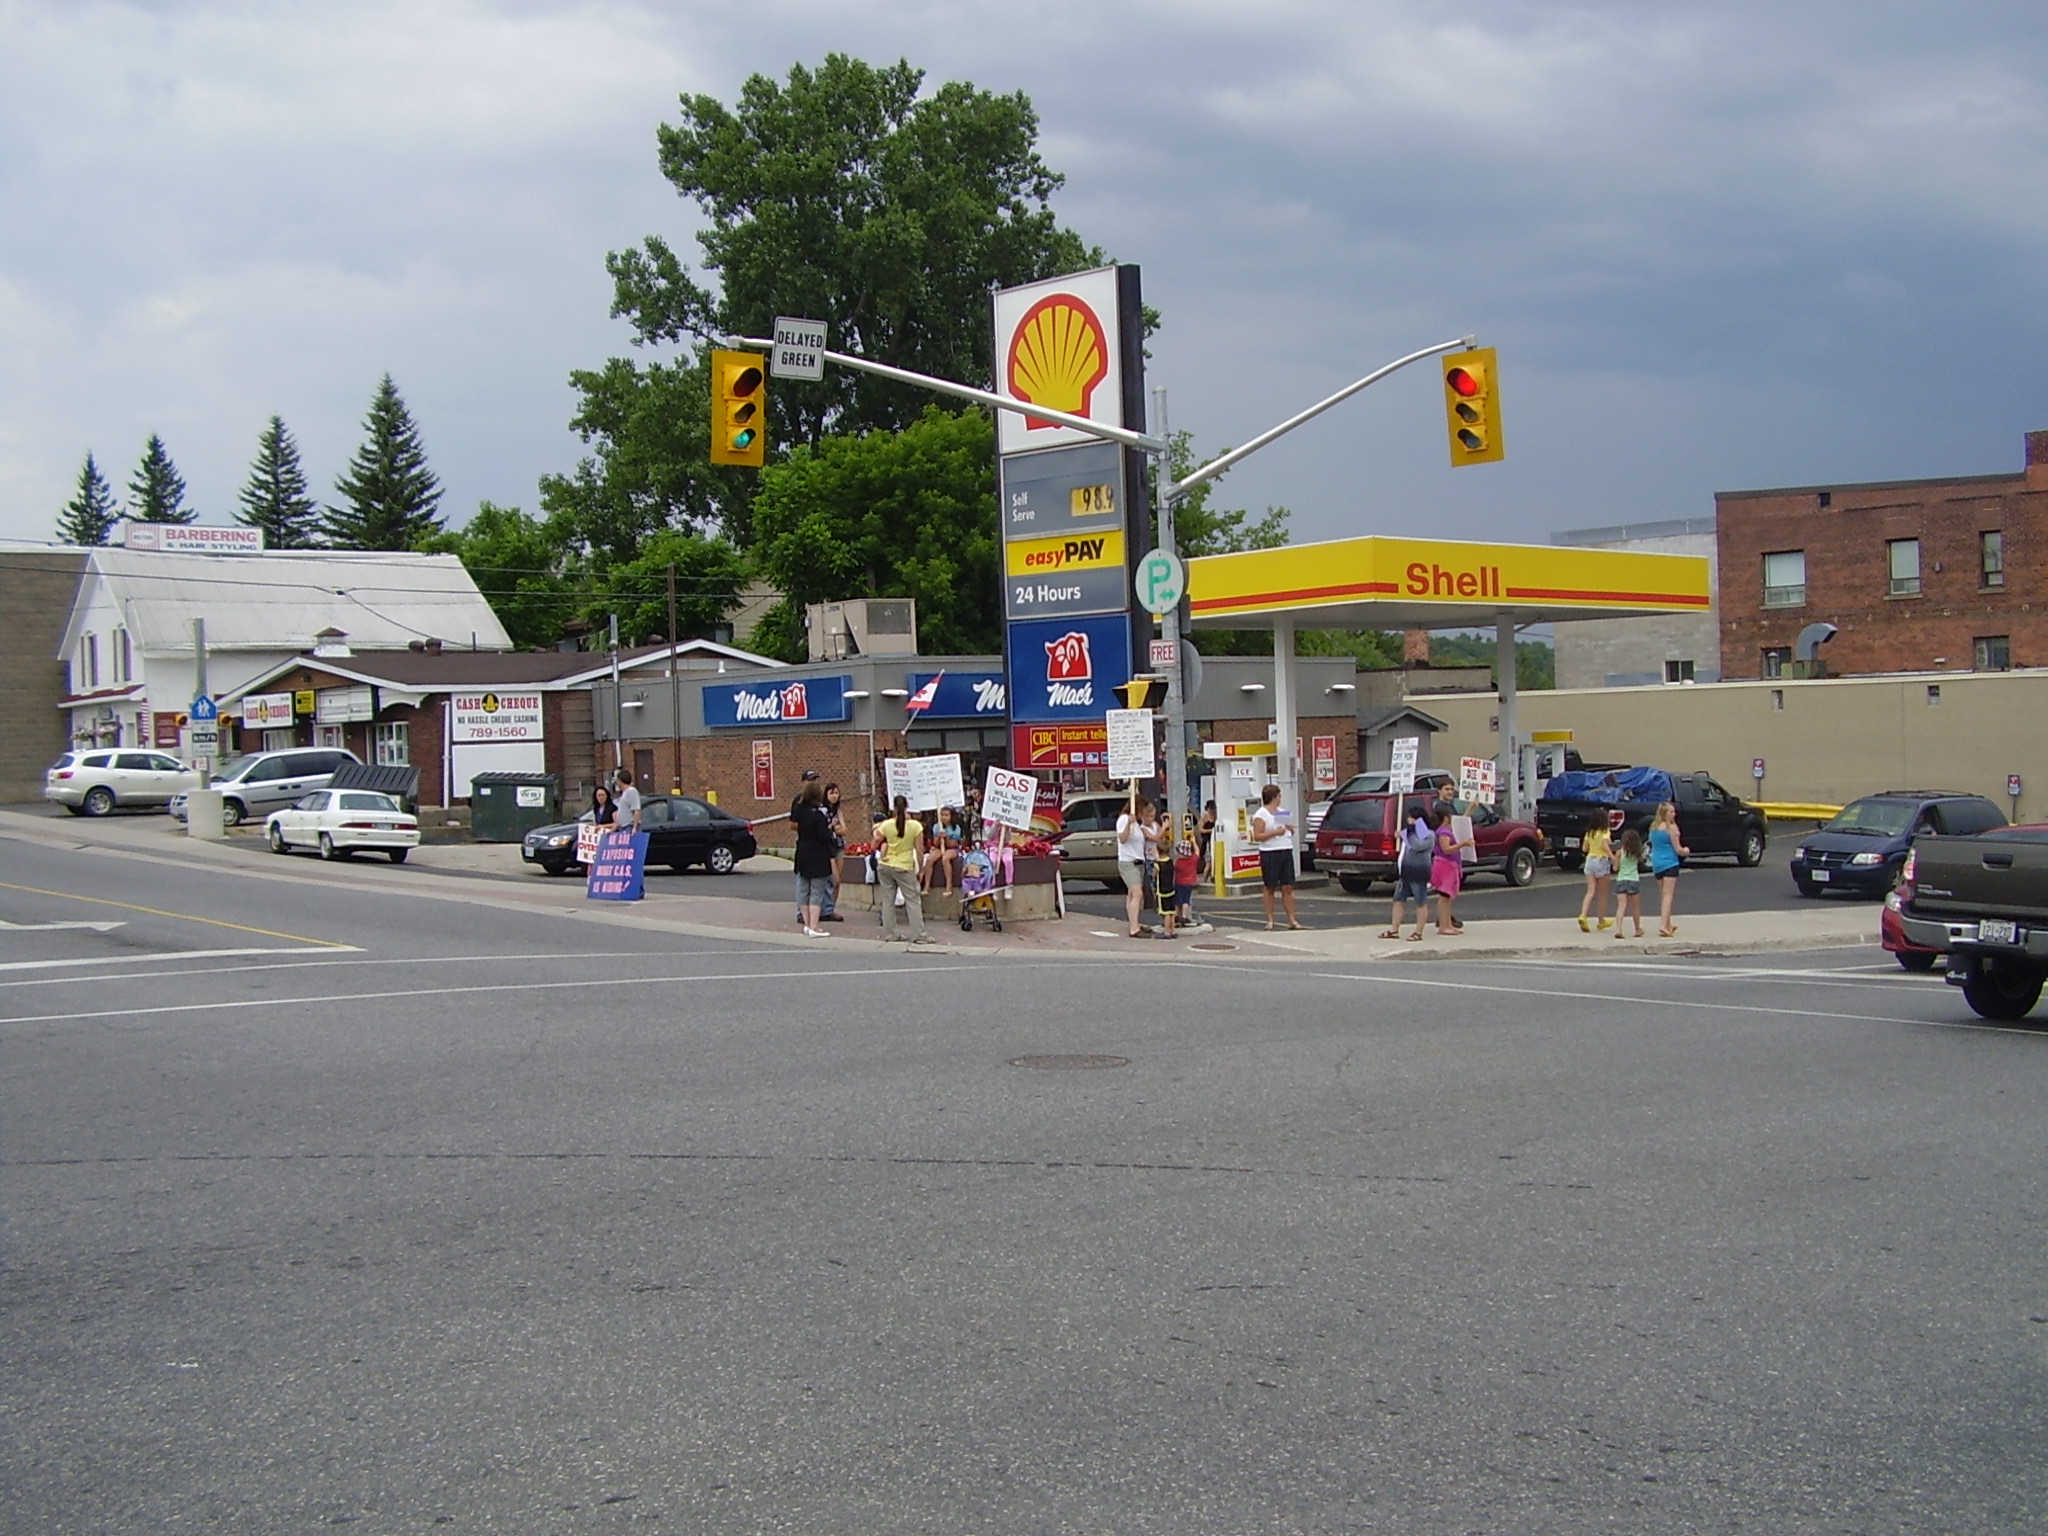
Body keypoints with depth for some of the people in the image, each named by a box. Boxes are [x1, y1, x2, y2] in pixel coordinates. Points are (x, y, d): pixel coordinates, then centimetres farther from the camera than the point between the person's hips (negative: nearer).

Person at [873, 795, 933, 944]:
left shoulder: (886, 825, -4)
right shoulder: (916, 826, -9)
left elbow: (875, 845, 6)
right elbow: (919, 849, -6)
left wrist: (876, 830, 23)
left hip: (885, 865, 2)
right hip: (905, 867, -2)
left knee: (888, 901, 9)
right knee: (913, 900, 4)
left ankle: (888, 935, 9)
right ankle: (919, 935, 0)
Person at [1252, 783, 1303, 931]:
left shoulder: (1282, 812, 18)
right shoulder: (1260, 815, -5)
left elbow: (1291, 832, 27)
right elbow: (1257, 836, -13)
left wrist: (1290, 829, 4)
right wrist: (1275, 832, -18)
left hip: (1286, 852, 6)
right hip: (1270, 853, -6)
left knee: (1287, 887, 2)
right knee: (1270, 888, 0)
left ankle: (1292, 920, 3)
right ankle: (1270, 920, 6)